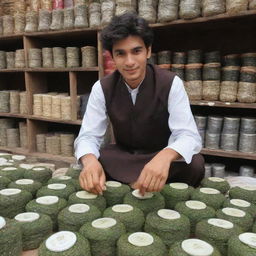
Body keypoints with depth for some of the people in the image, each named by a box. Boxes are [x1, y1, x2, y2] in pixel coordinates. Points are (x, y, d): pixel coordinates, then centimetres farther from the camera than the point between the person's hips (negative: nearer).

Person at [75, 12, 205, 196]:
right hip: (123, 156, 2)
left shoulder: (171, 84, -18)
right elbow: (88, 136, -16)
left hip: (161, 157, -1)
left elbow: (189, 135, -26)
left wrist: (164, 157, -51)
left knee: (194, 164, -32)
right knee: (89, 165, -28)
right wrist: (90, 160, -42)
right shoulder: (102, 88, -11)